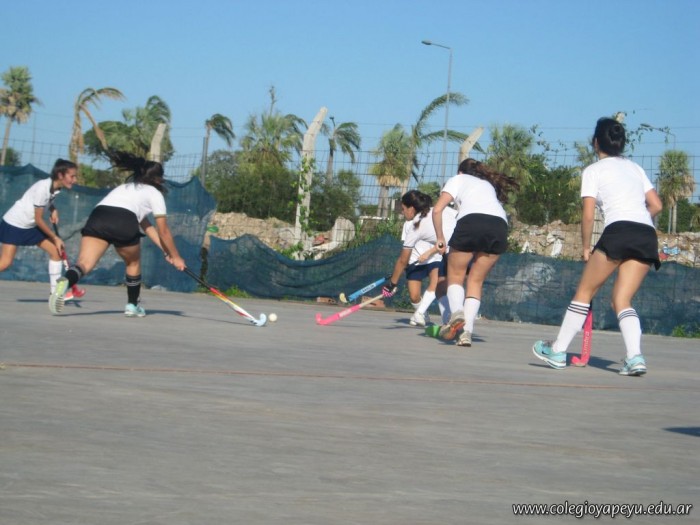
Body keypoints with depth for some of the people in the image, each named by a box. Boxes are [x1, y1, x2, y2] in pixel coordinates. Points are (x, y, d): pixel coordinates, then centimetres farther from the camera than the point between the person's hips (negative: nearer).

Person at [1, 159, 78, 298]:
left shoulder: (57, 188, -4)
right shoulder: (42, 188, -28)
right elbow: (38, 219, -22)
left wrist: (53, 210, 0)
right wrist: (55, 238, -16)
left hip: (31, 227, 8)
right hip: (13, 224, -8)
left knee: (56, 251, 0)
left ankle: (55, 291, 3)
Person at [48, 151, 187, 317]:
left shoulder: (126, 187, 41)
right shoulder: (155, 193, 22)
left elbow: (147, 227, 44)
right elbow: (163, 232, 24)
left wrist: (167, 252, 45)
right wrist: (175, 256, 36)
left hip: (97, 216, 4)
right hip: (124, 223, -4)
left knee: (85, 264, -14)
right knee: (133, 263, 25)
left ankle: (65, 282, -44)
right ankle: (132, 306, 32)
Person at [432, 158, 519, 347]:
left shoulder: (458, 179, 26)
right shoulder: (489, 184, 38)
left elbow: (437, 209, 10)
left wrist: (440, 238, 18)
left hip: (471, 221, -4)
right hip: (500, 225, 4)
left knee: (455, 276, 12)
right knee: (476, 281, 14)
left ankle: (456, 312, -16)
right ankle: (466, 332, 0)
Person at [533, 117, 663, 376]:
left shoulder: (593, 170, 9)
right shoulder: (635, 167, 23)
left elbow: (588, 216, 2)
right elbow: (656, 205, 16)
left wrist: (586, 247, 13)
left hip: (617, 231, -5)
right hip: (647, 235, 5)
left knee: (585, 291, 9)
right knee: (622, 301, 7)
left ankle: (558, 351, 15)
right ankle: (635, 357, -14)